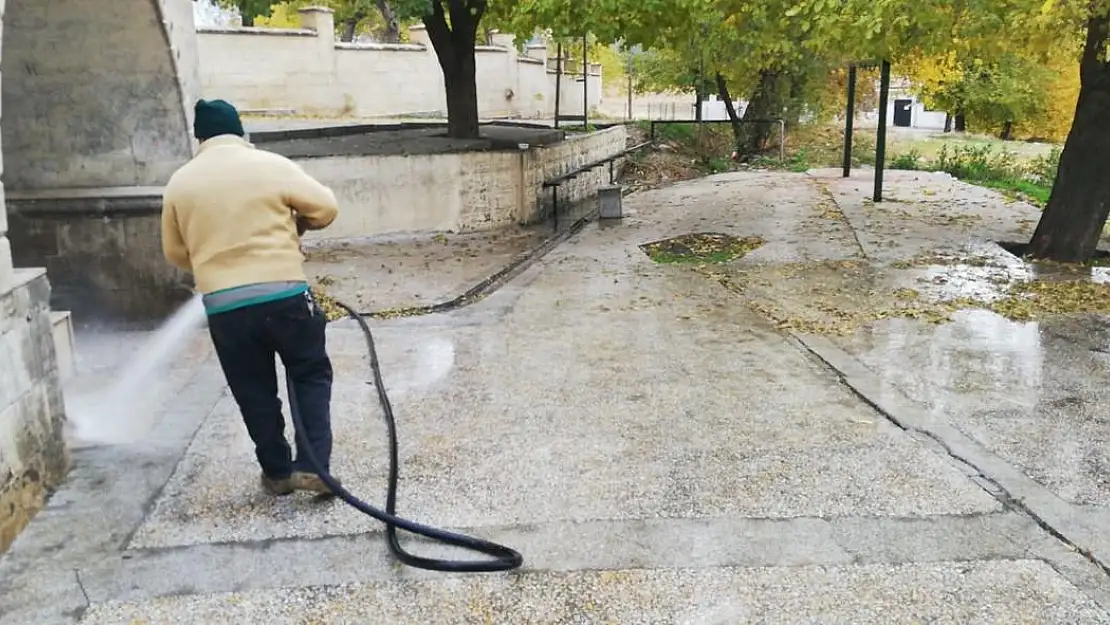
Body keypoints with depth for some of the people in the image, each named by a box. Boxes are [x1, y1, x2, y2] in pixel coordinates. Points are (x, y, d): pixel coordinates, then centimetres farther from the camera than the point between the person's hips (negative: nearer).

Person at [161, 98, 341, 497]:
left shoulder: (180, 182, 7)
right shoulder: (272, 165, -2)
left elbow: (175, 252, 14)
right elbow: (326, 208, 1)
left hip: (223, 306, 2)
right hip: (284, 294, -2)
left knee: (254, 393, 15)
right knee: (311, 376, 14)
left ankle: (277, 473, 24)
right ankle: (312, 467, 6)